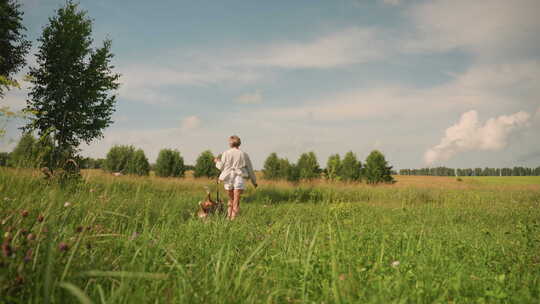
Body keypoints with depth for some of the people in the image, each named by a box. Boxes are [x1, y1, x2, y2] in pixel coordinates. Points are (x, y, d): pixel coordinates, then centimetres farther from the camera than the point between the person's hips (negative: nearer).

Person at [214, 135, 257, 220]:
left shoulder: (226, 153, 3)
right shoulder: (244, 154, 5)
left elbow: (221, 167, 6)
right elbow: (250, 169, 8)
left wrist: (217, 161, 27)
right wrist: (254, 181, 18)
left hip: (228, 178, 2)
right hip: (239, 179, -2)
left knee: (231, 200, 18)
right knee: (236, 201, -3)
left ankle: (229, 217, 18)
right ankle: (233, 219, -11)